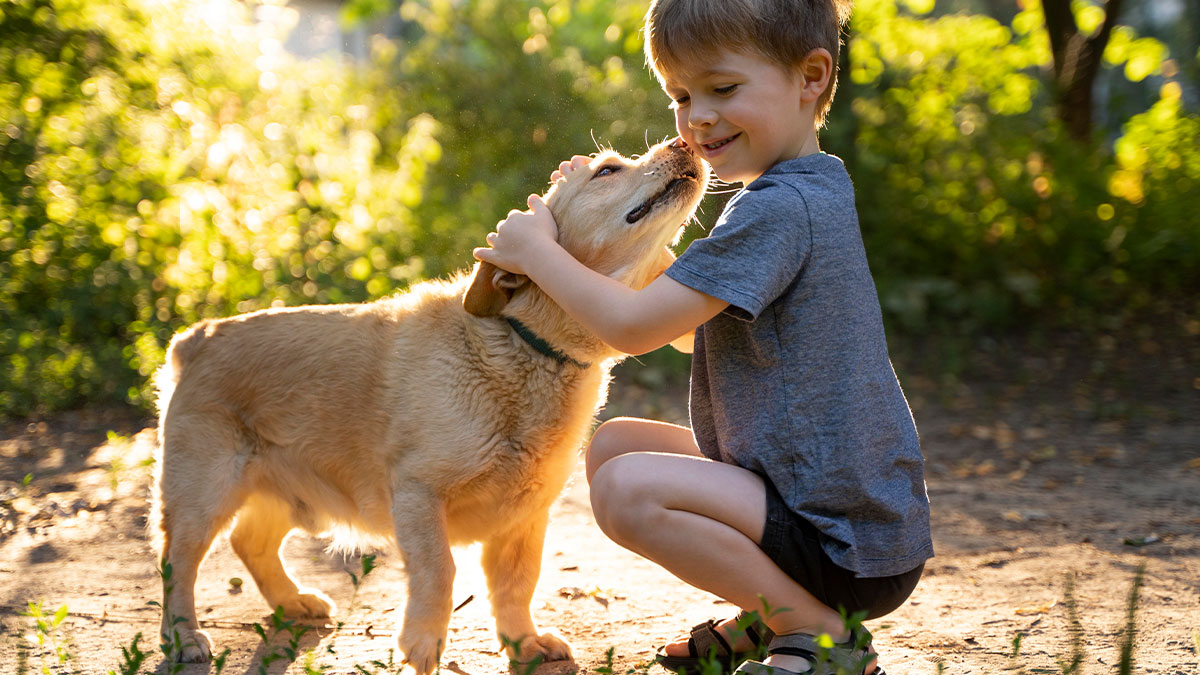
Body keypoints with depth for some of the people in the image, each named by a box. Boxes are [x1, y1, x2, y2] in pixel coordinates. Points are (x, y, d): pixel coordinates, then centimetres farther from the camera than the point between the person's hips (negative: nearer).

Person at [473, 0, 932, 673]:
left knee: (629, 488, -26)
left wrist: (537, 250, -7)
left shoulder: (780, 209, -21)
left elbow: (635, 326, -21)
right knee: (614, 444, 13)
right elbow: (689, 326, 20)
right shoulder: (812, 192, 12)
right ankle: (774, 615, 14)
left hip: (852, 547, -10)